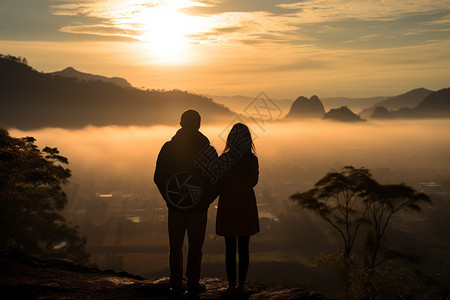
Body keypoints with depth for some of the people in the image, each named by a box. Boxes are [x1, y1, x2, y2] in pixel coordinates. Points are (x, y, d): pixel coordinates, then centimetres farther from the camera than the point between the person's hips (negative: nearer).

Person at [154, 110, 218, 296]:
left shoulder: (168, 148, -4)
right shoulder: (207, 149, -8)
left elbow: (158, 178, -1)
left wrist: (170, 200, 8)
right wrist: (205, 201, 7)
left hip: (175, 208, 1)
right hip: (198, 208, -1)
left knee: (175, 247, 12)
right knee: (195, 246, 11)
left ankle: (177, 285, 16)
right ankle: (193, 284, 17)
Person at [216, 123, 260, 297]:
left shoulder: (224, 159, -13)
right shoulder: (253, 160, -8)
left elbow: (218, 185, -6)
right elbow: (253, 182, 4)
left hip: (228, 206, -1)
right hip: (247, 206, 2)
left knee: (230, 249, 8)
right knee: (244, 249, 9)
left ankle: (231, 286, 11)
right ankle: (241, 286, 13)